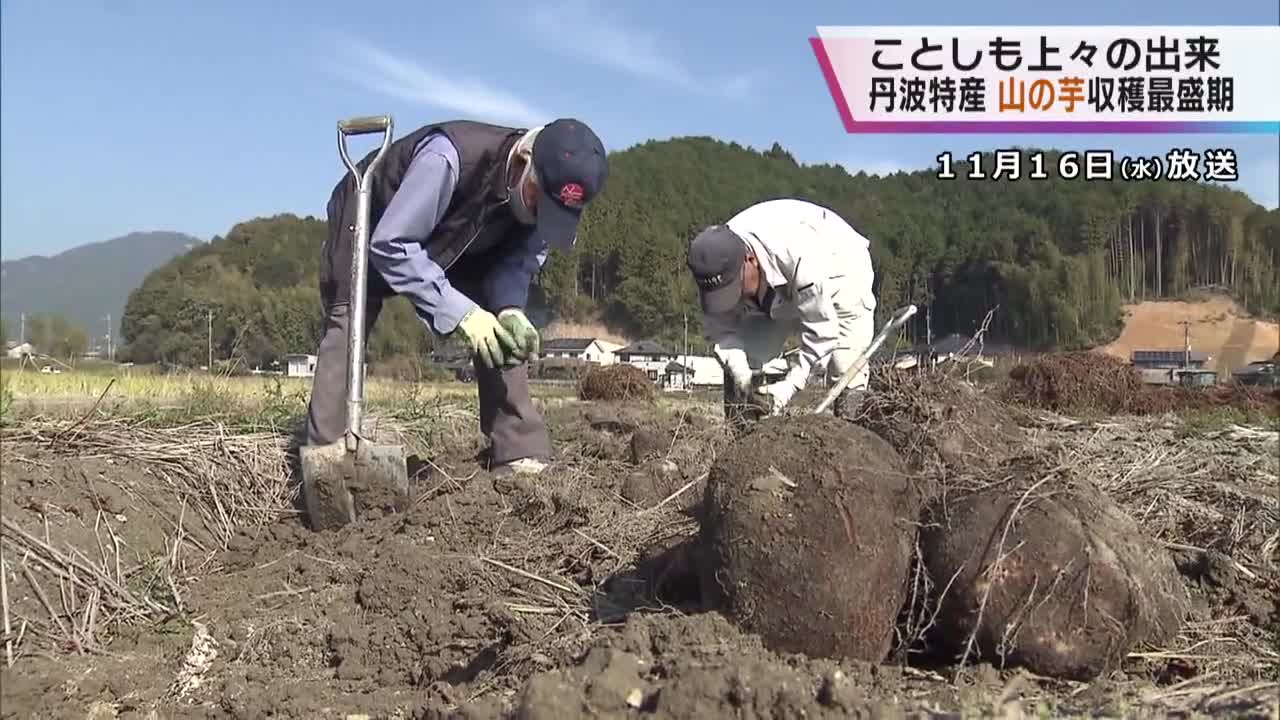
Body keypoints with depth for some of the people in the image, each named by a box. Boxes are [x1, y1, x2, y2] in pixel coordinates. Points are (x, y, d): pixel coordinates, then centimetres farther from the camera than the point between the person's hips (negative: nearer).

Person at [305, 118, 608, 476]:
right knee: (346, 326, -20)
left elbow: (516, 263, -13)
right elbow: (391, 246, -39)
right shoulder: (447, 159, -43)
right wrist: (460, 312, -45)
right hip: (371, 228, -4)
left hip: (456, 242, 5)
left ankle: (521, 453, -10)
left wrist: (509, 309, -35)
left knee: (500, 328, -11)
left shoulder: (546, 193, -23)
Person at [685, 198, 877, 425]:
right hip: (776, 299, 5)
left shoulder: (800, 259, -45)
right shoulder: (716, 272, -29)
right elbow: (720, 329, -20)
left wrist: (789, 386, -42)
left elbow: (821, 330, -39)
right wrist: (739, 371, -37)